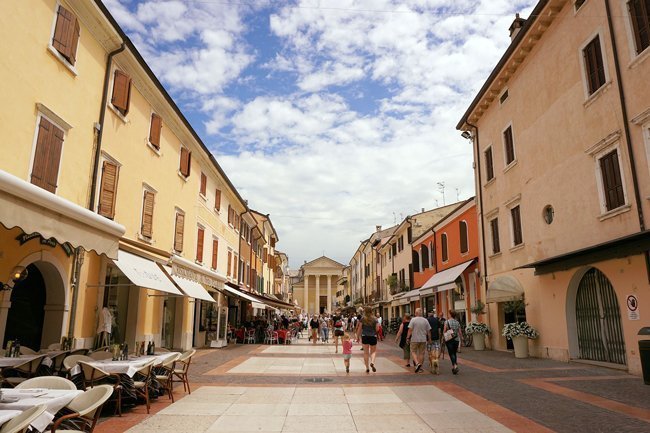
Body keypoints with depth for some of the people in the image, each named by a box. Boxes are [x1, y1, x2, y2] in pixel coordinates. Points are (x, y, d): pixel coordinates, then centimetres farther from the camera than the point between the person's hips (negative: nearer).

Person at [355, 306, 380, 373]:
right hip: (373, 337, 0)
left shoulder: (362, 319, -3)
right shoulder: (375, 319, -2)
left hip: (364, 337, 0)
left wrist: (357, 336, 7)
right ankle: (372, 362, -12)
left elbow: (359, 329, -3)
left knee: (366, 352, 9)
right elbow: (377, 329, -4)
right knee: (373, 351, 14)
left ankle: (367, 368, 10)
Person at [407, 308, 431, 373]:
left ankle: (417, 363, -13)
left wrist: (408, 337, -5)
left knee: (413, 352, 7)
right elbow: (428, 331, 4)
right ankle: (420, 367, 15)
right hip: (423, 339, 3)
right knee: (421, 353, 10)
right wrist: (429, 339, 13)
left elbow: (410, 330, -12)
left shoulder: (413, 320, -9)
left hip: (415, 339, -3)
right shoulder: (425, 320, 2)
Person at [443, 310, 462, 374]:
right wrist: (461, 338, 17)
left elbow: (444, 331, -9)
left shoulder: (447, 321, -8)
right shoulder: (457, 322, 4)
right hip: (456, 339, 4)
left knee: (451, 353, -1)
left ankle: (455, 365, -19)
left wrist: (444, 336, 10)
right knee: (454, 353, 17)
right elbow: (460, 332, 5)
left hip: (449, 340, -4)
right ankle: (453, 367, 18)